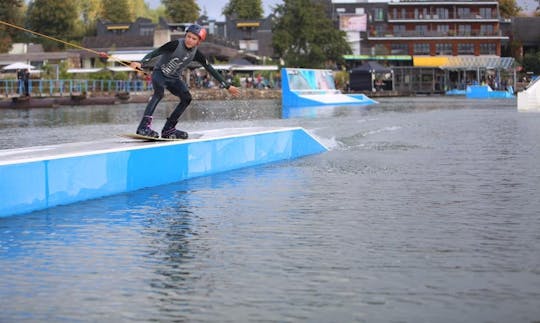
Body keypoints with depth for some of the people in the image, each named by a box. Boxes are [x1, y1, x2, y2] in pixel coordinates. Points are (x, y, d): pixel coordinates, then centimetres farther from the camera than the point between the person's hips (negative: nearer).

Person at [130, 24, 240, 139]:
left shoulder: (196, 54, -8)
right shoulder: (176, 44, -22)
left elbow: (211, 70, -1)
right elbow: (155, 52, -27)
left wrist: (227, 86, 0)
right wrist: (141, 64, -44)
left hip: (173, 78, 6)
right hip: (159, 73, -6)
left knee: (186, 98, -12)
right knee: (159, 93, -32)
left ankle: (168, 129, -4)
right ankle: (144, 126, -41)